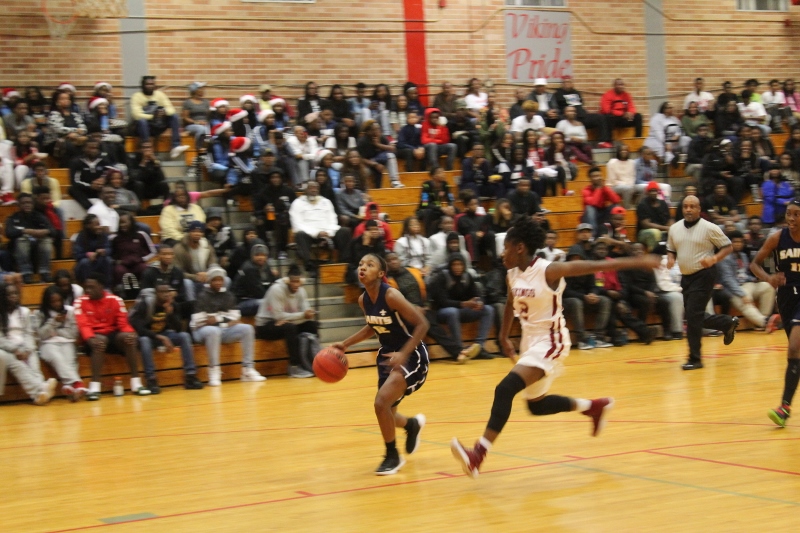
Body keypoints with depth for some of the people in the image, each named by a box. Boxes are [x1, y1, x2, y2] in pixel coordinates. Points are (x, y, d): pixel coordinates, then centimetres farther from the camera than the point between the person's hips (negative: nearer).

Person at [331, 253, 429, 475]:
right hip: (387, 355, 8)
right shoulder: (363, 300, -2)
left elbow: (422, 324, -24)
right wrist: (345, 344, 8)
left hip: (411, 356, -8)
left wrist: (403, 354, -32)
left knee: (382, 401, -23)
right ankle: (412, 424, 49)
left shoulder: (391, 295, -25)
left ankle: (392, 456, -2)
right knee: (385, 413, 13)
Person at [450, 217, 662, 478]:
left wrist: (638, 262, -22)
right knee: (536, 404, 21)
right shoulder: (512, 275, 1)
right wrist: (504, 338, 25)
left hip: (550, 342, -9)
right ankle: (593, 406, 40)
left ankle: (478, 454, -24)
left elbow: (596, 266, -20)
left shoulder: (548, 271, -20)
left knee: (505, 389, -23)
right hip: (530, 340, 9)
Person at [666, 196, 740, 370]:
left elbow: (728, 247, -5)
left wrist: (714, 259, -22)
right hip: (686, 277, 7)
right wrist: (670, 259, -5)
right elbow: (671, 249, 18)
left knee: (693, 316, -12)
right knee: (694, 317, 11)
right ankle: (728, 323, 35)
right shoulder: (674, 228, 5)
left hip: (704, 275, -7)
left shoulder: (709, 228, -10)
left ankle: (695, 358, -2)